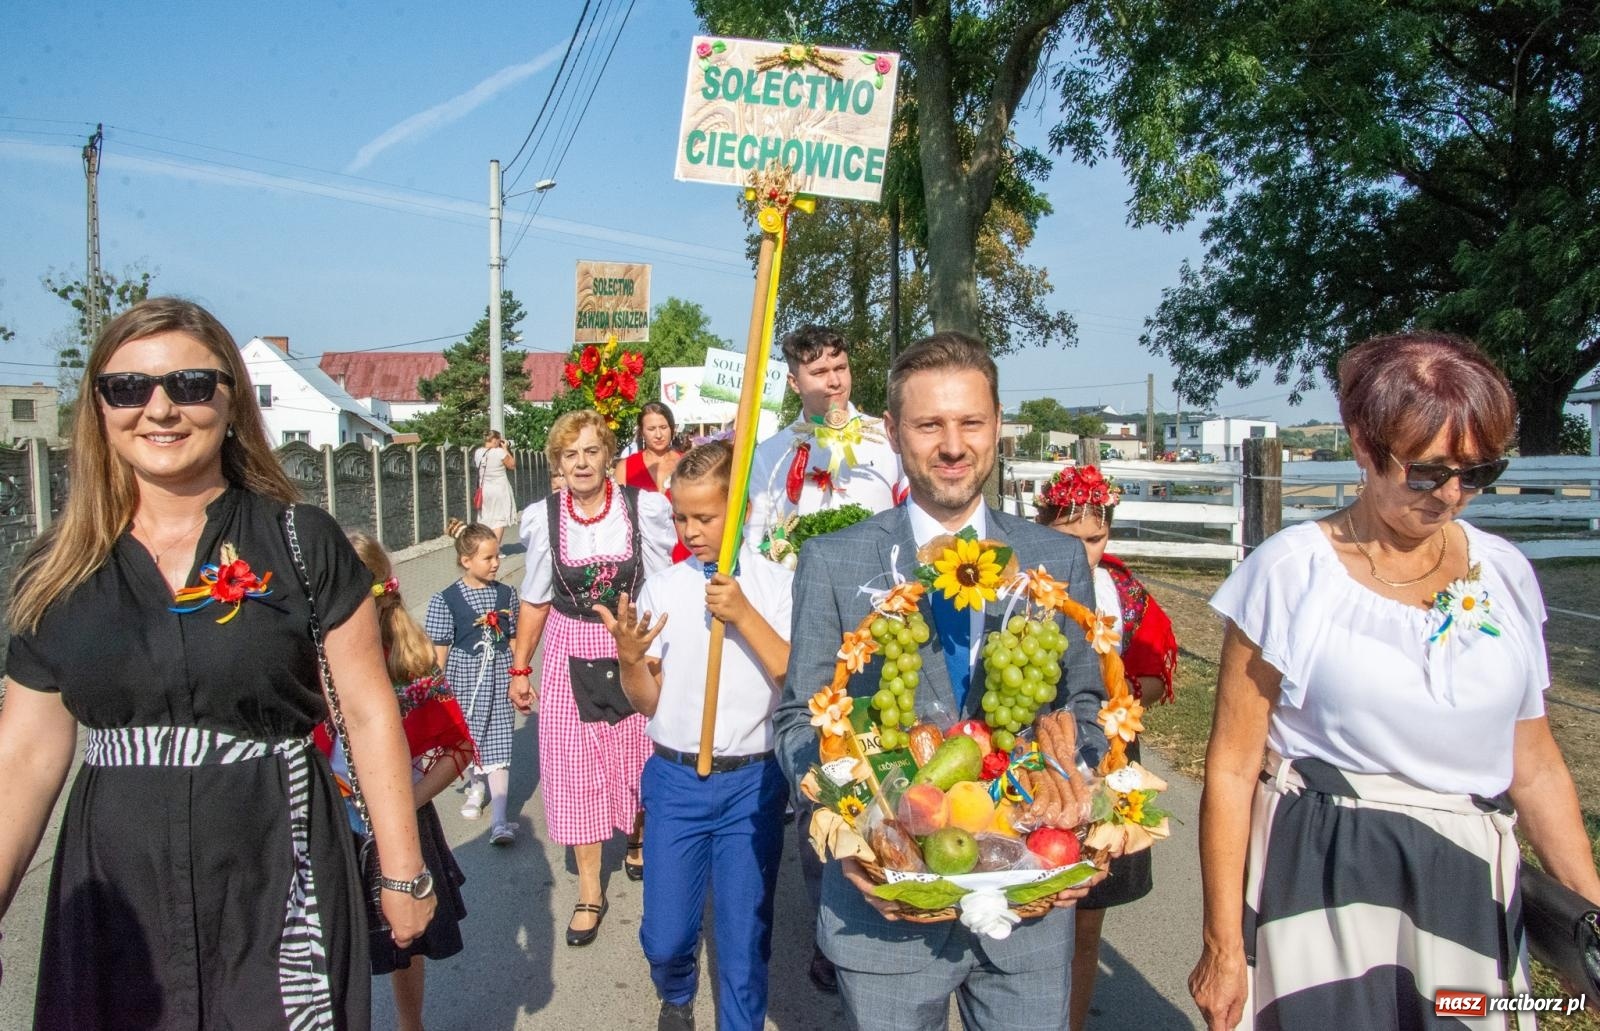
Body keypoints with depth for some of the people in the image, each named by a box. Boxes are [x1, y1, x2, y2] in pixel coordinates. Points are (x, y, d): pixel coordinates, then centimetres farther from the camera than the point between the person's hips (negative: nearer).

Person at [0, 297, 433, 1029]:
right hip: (115, 893, 3)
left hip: (273, 883, -3)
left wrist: (403, 871, -2)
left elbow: (368, 712, -4)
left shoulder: (302, 543, -7)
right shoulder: (59, 571, 3)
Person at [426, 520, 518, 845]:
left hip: (499, 678, 1)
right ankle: (477, 785, 48)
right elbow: (439, 650, -5)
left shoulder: (506, 595, 1)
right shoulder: (446, 600, -8)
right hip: (464, 676, -1)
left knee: (498, 746, -5)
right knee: (468, 739, 18)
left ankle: (499, 820, -7)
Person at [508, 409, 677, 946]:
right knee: (576, 770, 4)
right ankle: (589, 893, 18)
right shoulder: (542, 518, -3)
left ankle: (639, 842, 42)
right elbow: (535, 600, 7)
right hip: (571, 657, 1)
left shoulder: (646, 508, -8)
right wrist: (520, 668, 9)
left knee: (640, 759, 10)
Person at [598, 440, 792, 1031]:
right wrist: (629, 660, -16)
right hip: (675, 780, 2)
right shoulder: (661, 589, 1)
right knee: (664, 937, 10)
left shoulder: (777, 585, -5)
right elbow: (647, 701, 4)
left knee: (745, 941, 6)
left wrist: (744, 615, -20)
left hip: (752, 782, -2)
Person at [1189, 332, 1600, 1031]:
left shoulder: (1506, 574, 3)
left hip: (1470, 890, 4)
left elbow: (1535, 767, 12)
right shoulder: (1290, 572, -10)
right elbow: (1231, 769, -8)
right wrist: (1223, 946, -7)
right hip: (1319, 884, -4)